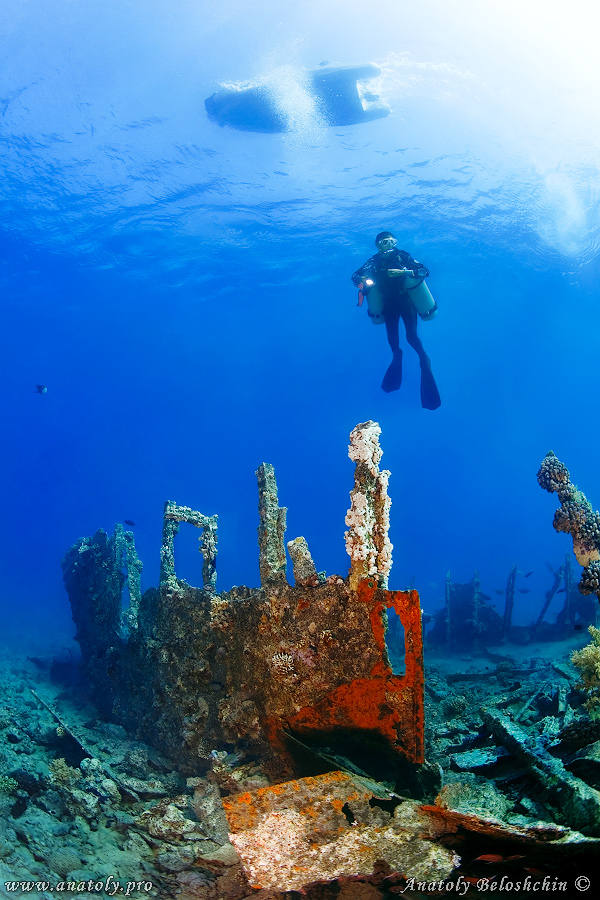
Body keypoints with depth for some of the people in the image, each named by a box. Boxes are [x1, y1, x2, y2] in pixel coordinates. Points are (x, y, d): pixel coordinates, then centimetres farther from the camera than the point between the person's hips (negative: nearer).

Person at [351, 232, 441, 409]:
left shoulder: (402, 256, -10)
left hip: (406, 300, -2)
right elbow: (355, 276, -3)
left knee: (411, 336, -13)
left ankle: (423, 359, 14)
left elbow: (424, 270, -17)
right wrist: (363, 280, -27)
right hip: (389, 304, 2)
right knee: (392, 338, 2)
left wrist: (403, 272, -32)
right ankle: (396, 355, 37)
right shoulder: (374, 261, -3)